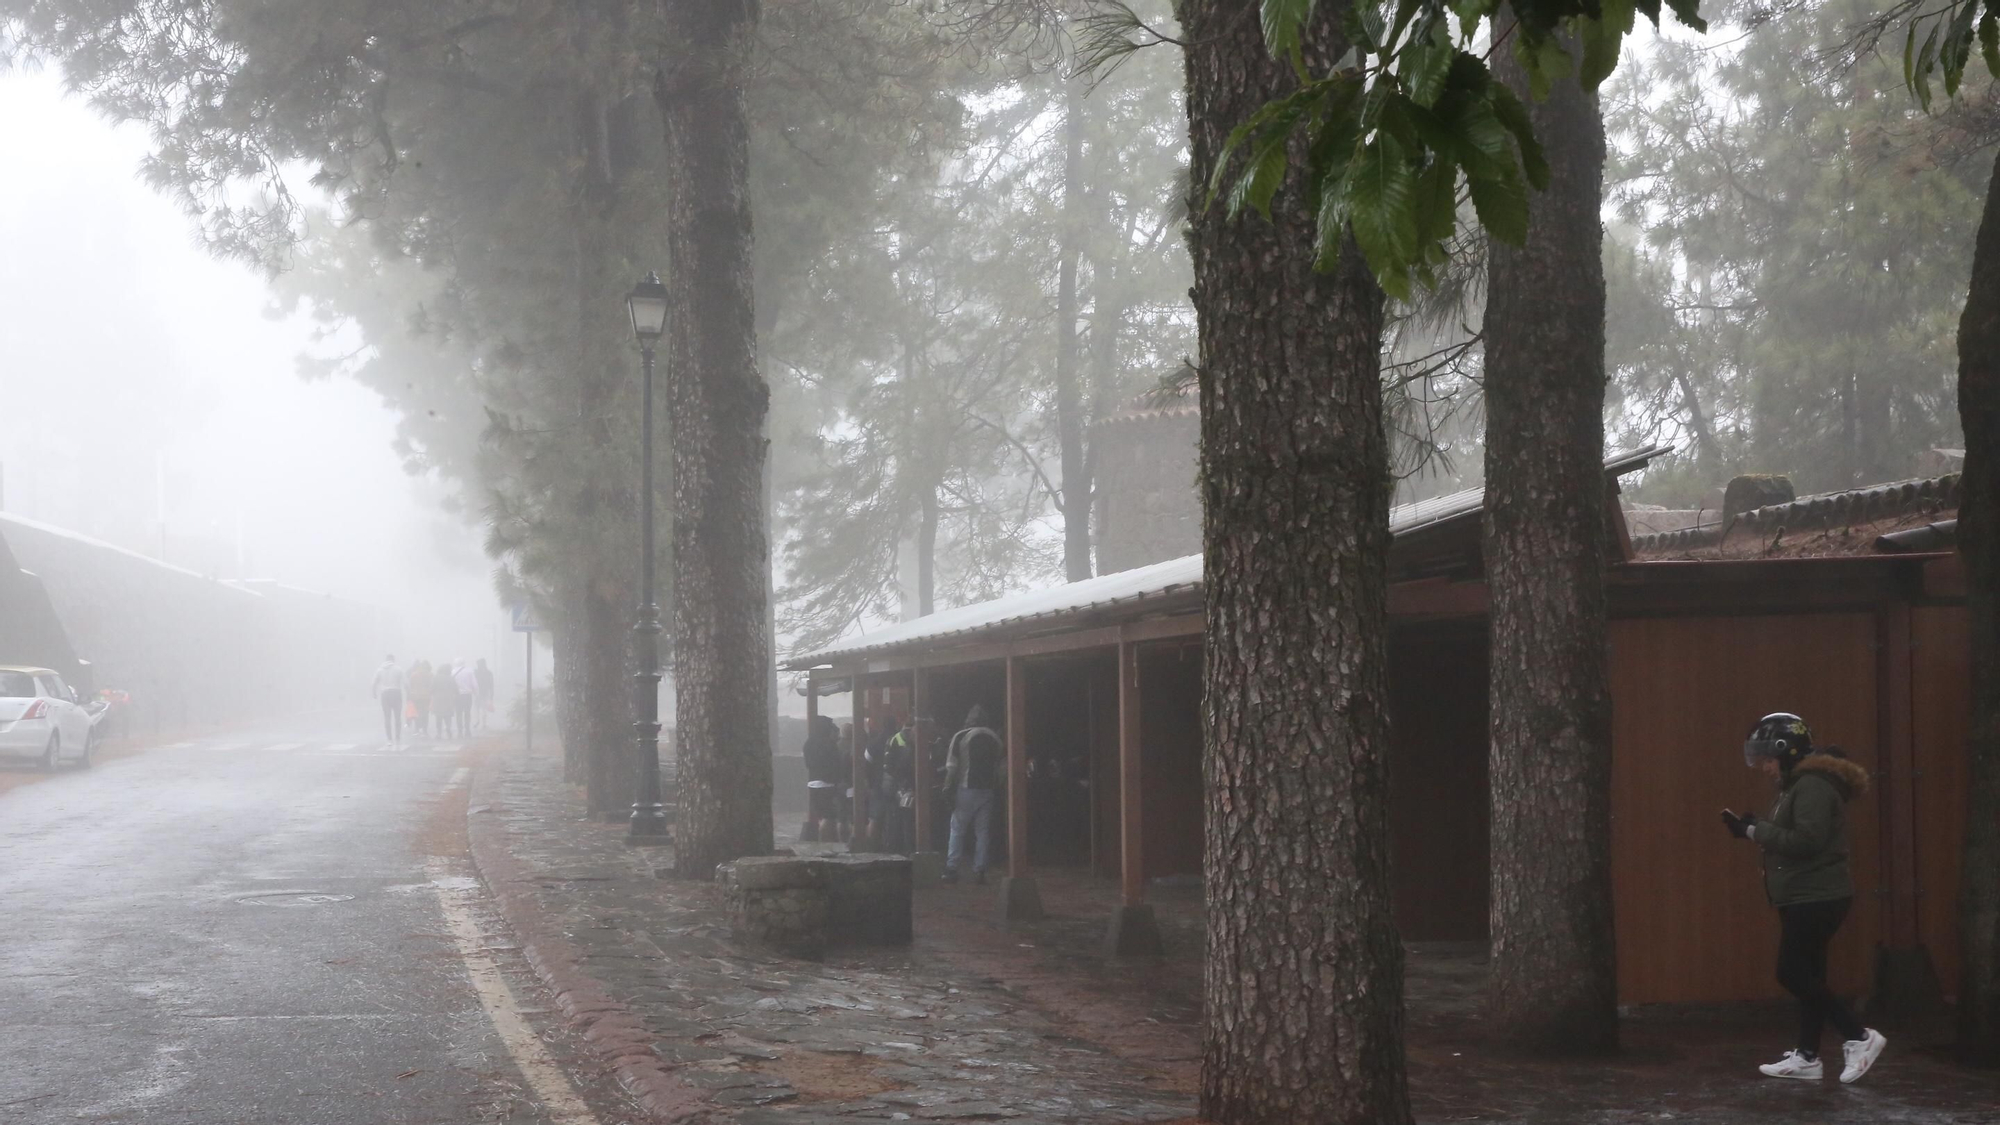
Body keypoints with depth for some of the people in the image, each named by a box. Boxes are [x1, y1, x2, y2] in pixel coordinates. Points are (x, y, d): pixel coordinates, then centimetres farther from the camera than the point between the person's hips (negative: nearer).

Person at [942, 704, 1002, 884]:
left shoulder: (961, 737, -5)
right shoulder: (995, 738, 6)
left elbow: (952, 766, -8)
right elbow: (998, 766, 7)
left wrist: (947, 787, -4)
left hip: (966, 788, -3)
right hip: (988, 789, 3)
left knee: (957, 830, 4)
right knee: (983, 832, 6)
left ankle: (952, 869, 0)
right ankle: (979, 871, 2)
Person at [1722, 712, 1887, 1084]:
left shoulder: (1813, 787, -17)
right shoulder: (1799, 785, 16)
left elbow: (1807, 841, -26)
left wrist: (1755, 830, -19)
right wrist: (1750, 830, 5)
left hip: (1816, 898, -11)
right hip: (1806, 898, 11)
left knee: (1793, 975, -9)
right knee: (1806, 975, 10)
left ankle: (1860, 1037, -6)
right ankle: (1807, 1057, 13)